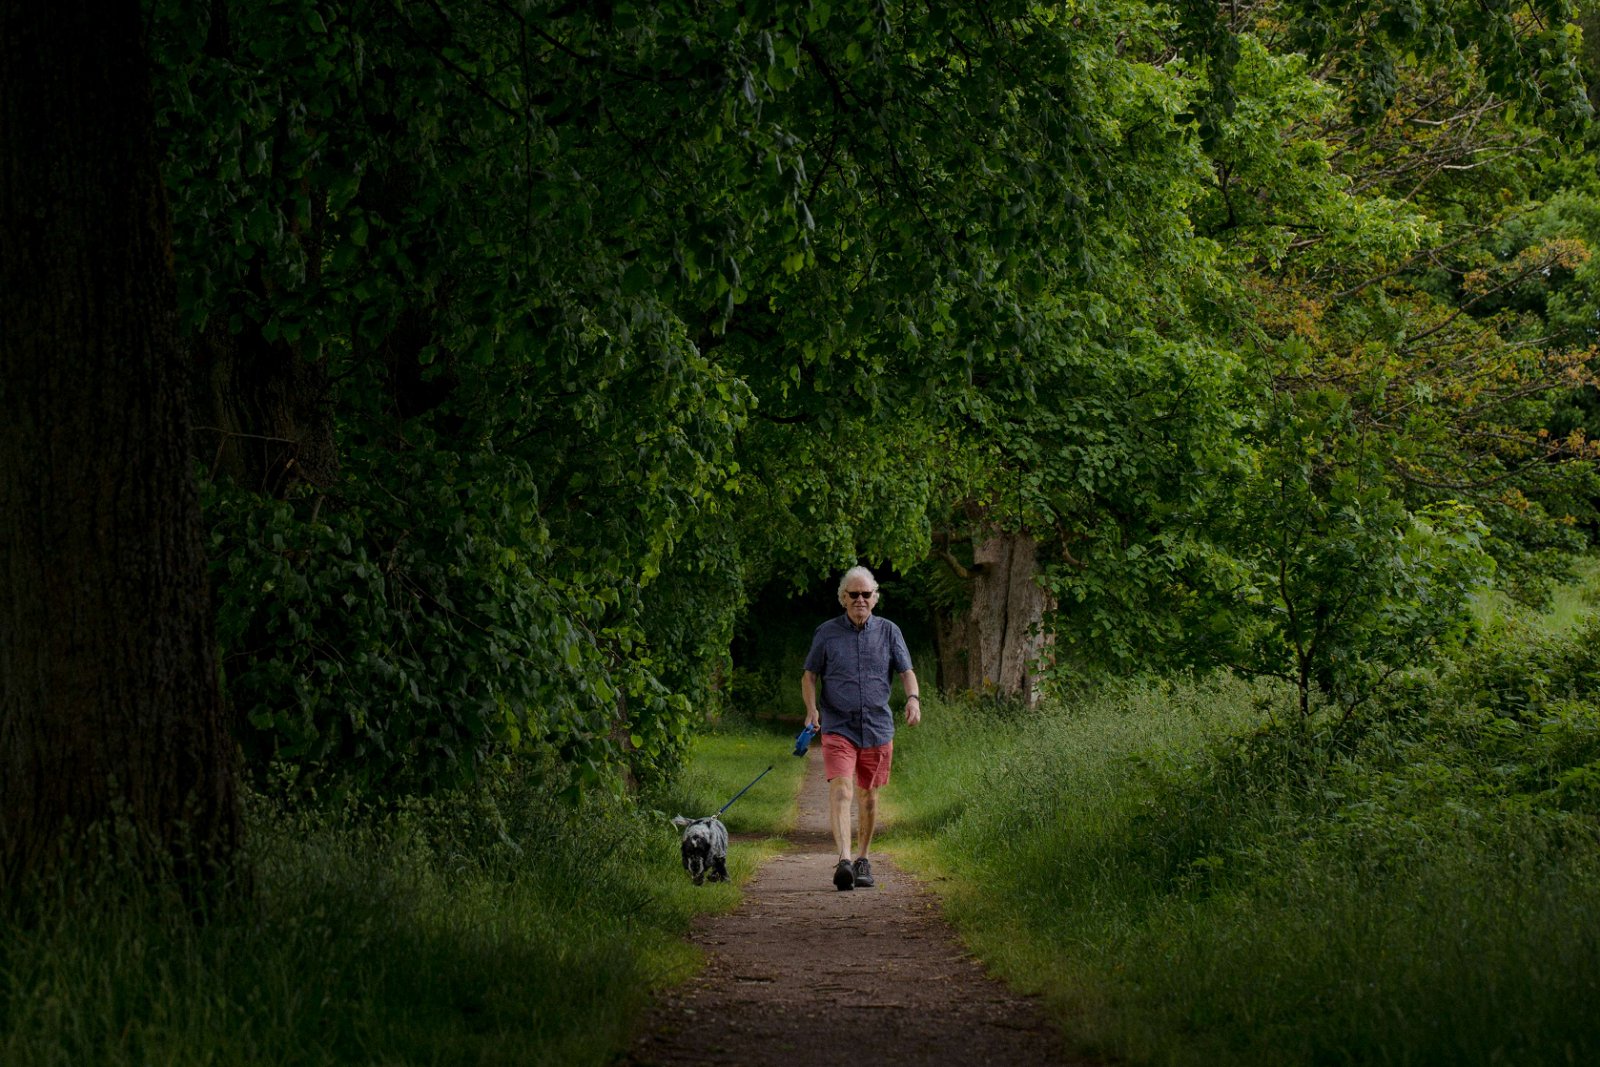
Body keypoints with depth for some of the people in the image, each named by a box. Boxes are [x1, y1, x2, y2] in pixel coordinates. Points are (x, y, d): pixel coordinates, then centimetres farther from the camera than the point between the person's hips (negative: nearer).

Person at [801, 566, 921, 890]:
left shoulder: (889, 631, 8)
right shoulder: (826, 633, 4)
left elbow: (906, 671, 5)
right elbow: (809, 675, 8)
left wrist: (913, 698, -16)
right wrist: (812, 708, -10)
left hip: (878, 729, 2)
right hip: (838, 727, -2)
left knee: (868, 796, 11)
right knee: (840, 792, -18)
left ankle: (863, 860, 26)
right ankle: (844, 860, -30)